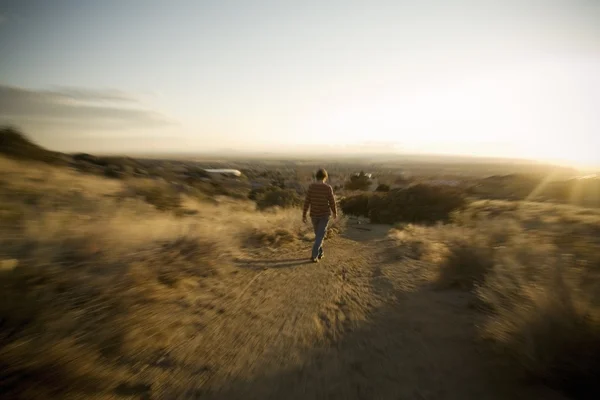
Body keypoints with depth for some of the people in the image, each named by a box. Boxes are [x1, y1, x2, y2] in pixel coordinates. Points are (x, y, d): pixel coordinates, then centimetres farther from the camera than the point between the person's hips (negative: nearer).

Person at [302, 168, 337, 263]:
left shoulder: (311, 187, -9)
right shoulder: (328, 188, -15)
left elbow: (307, 202, -9)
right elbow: (332, 202, -9)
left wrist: (304, 215, -1)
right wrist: (335, 212, 10)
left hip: (314, 215, 3)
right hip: (325, 215, -3)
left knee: (318, 233, 21)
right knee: (320, 236, 2)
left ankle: (320, 253, 28)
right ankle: (314, 256, -6)